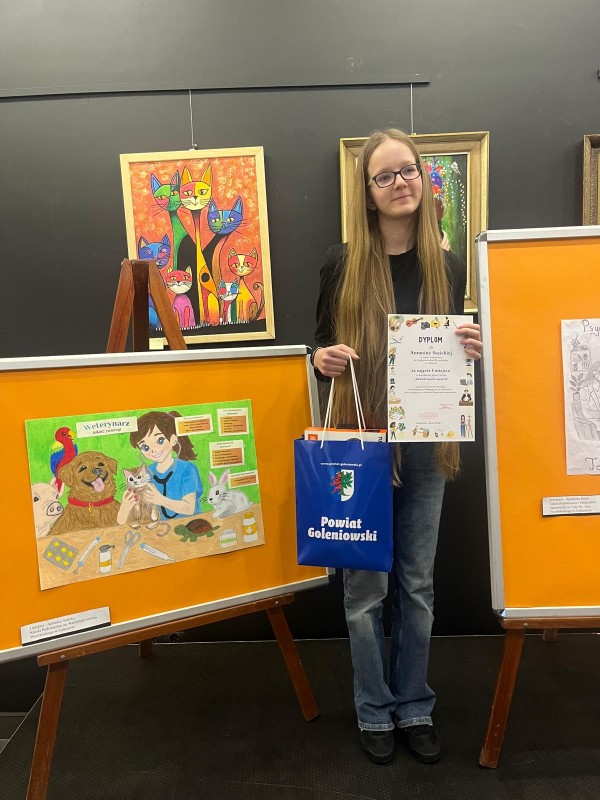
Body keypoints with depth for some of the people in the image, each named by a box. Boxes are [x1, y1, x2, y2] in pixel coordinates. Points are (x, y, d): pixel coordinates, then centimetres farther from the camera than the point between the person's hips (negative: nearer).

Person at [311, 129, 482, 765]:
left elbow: (455, 353, 13)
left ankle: (414, 707, 34)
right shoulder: (343, 263, -3)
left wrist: (470, 351, -9)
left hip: (425, 444, 3)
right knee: (366, 586, 8)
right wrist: (323, 359, -18)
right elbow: (321, 350, 4)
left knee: (417, 583, 14)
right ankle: (374, 710, 30)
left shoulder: (448, 266, 4)